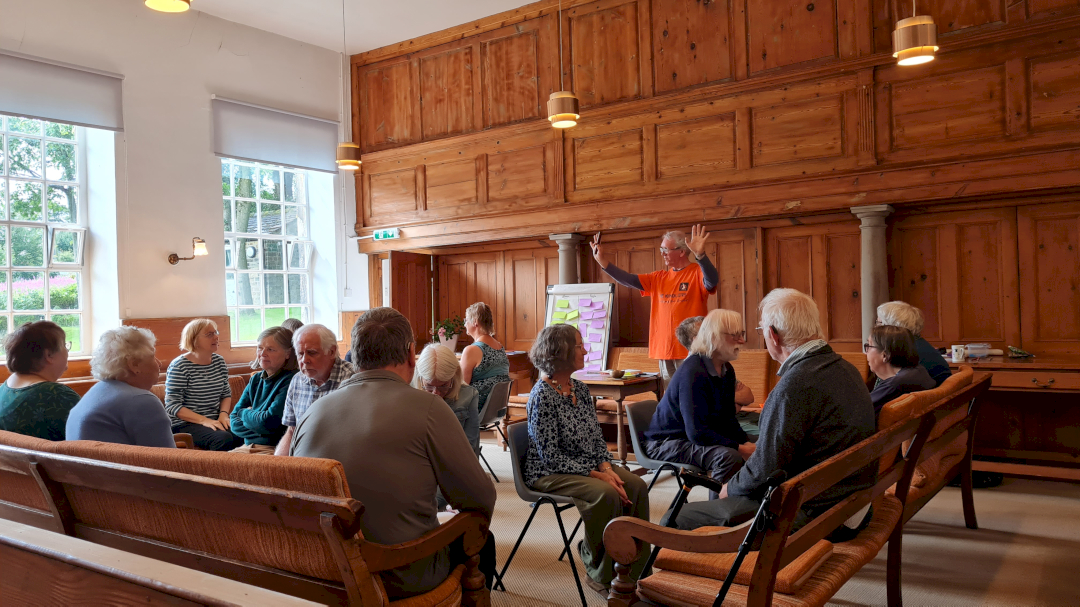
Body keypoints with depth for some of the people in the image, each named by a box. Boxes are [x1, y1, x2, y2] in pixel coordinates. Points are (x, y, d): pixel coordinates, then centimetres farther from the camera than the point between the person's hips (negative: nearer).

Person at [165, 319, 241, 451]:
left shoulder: (219, 361, 10)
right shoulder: (179, 366, -8)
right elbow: (172, 406, -12)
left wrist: (223, 414, -2)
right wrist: (204, 421, -21)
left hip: (215, 421, 6)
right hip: (184, 424, -5)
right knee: (224, 438, -33)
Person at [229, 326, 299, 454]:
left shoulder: (291, 380, -12)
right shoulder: (256, 380, 13)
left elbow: (268, 422, -17)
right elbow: (234, 422, 10)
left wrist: (244, 413, 3)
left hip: (274, 449, -7)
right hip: (248, 446, 7)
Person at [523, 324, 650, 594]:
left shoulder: (580, 389, 6)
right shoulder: (542, 396, -18)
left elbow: (597, 437, 9)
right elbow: (551, 456, -20)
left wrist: (606, 467, -10)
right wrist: (596, 474, -22)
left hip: (588, 466, 8)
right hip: (549, 473, -7)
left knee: (636, 485, -14)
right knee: (607, 494, -29)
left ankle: (630, 571, -2)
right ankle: (601, 575, -6)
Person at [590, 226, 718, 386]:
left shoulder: (697, 272, -3)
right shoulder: (659, 278, 15)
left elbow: (712, 281, -24)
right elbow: (628, 280, 10)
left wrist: (700, 255, -40)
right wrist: (602, 261, 0)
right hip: (664, 351, 6)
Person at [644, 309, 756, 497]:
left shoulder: (727, 371, 5)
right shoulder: (693, 372, -25)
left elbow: (728, 420, 11)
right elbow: (697, 433, -29)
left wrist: (747, 443, -7)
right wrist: (741, 448, -28)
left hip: (700, 436, 10)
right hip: (667, 442, -9)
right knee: (729, 457, -31)